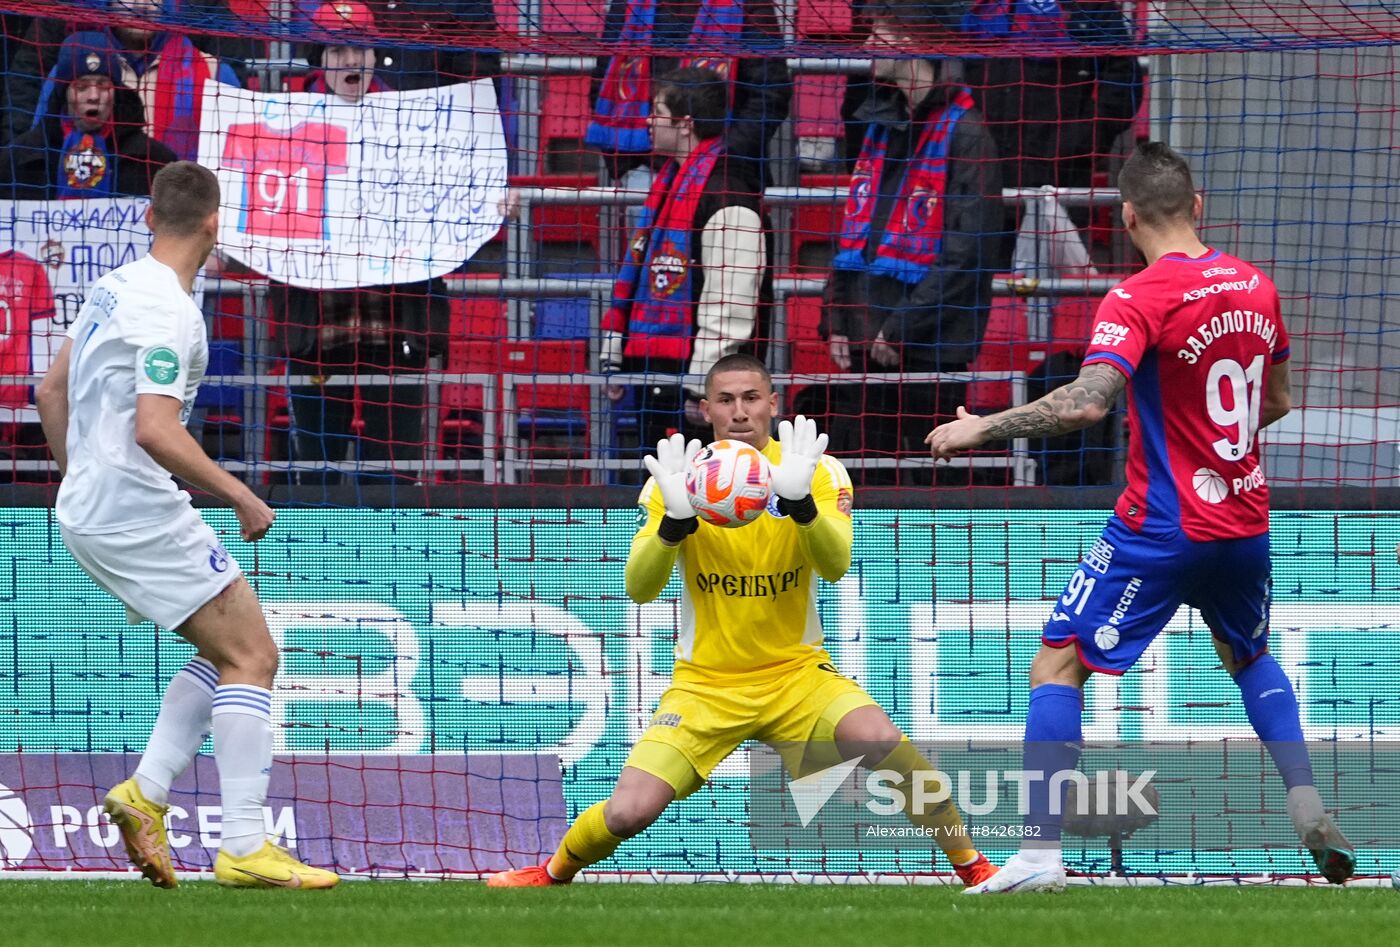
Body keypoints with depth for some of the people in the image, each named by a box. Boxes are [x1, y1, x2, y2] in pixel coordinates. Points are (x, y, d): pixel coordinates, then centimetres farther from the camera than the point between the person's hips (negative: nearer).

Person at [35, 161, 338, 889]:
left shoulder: (114, 287, 12)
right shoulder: (168, 310, -17)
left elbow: (52, 389, 21)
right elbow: (155, 431, -26)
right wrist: (241, 496, -19)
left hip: (86, 512, 10)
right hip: (137, 510, -10)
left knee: (227, 652, 17)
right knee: (252, 657, -8)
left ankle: (146, 791, 4)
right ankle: (244, 849, -14)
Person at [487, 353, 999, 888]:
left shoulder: (819, 472, -5)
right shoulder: (675, 479, -5)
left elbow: (835, 566, -21)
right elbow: (638, 589, -15)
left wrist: (800, 499, -38)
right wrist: (675, 519, -33)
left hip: (796, 670, 0)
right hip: (705, 683, 0)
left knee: (880, 738, -30)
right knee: (628, 813, -16)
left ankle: (971, 864, -10)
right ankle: (553, 875, 18)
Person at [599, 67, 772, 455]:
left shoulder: (727, 196, -17)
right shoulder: (670, 183, 16)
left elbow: (730, 306, -20)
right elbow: (635, 275, 24)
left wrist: (701, 389, -21)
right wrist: (614, 356, 24)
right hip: (654, 371, 10)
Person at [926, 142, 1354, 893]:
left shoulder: (1138, 299, -16)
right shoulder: (1255, 286, 5)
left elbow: (1087, 403, -28)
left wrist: (982, 428, -19)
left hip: (1163, 525, -7)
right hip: (1244, 517, 7)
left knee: (1056, 664, -2)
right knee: (1249, 656, 31)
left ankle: (1042, 851, -12)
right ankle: (1311, 814, 20)